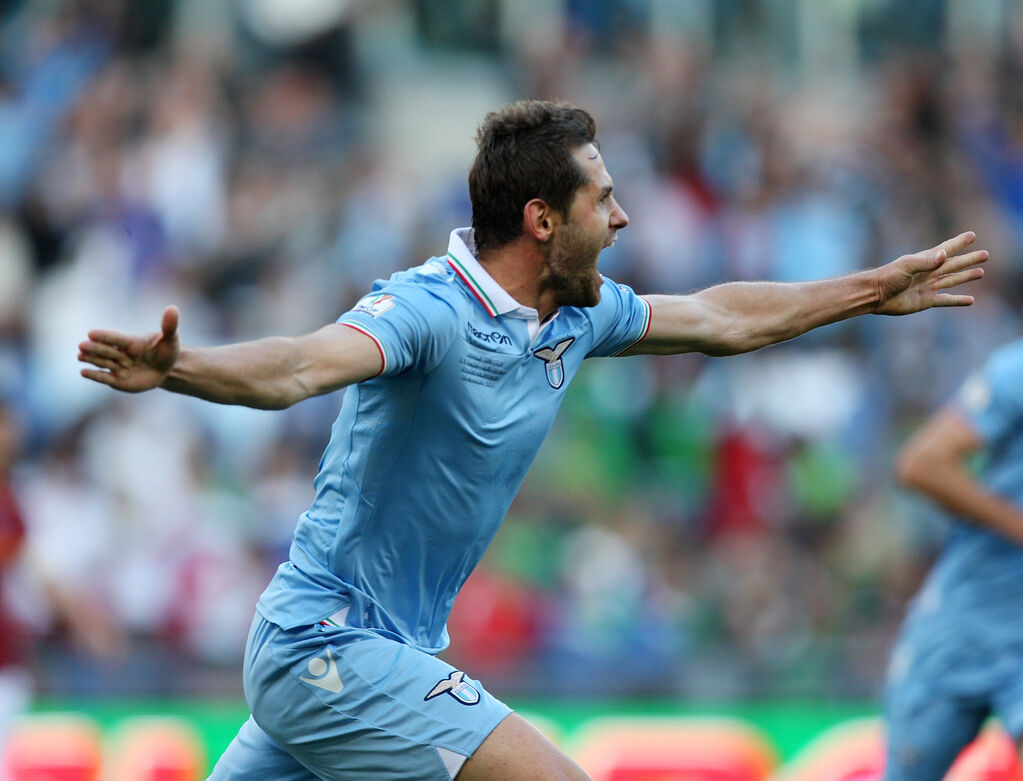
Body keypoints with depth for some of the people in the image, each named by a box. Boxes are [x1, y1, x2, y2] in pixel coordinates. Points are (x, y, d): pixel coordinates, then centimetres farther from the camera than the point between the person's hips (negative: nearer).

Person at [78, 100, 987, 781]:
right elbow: (300, 365, -39)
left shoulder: (580, 315, 7)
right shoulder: (431, 309, -21)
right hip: (330, 646, -9)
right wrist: (177, 368, -58)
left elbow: (720, 318, 24)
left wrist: (874, 291, 30)